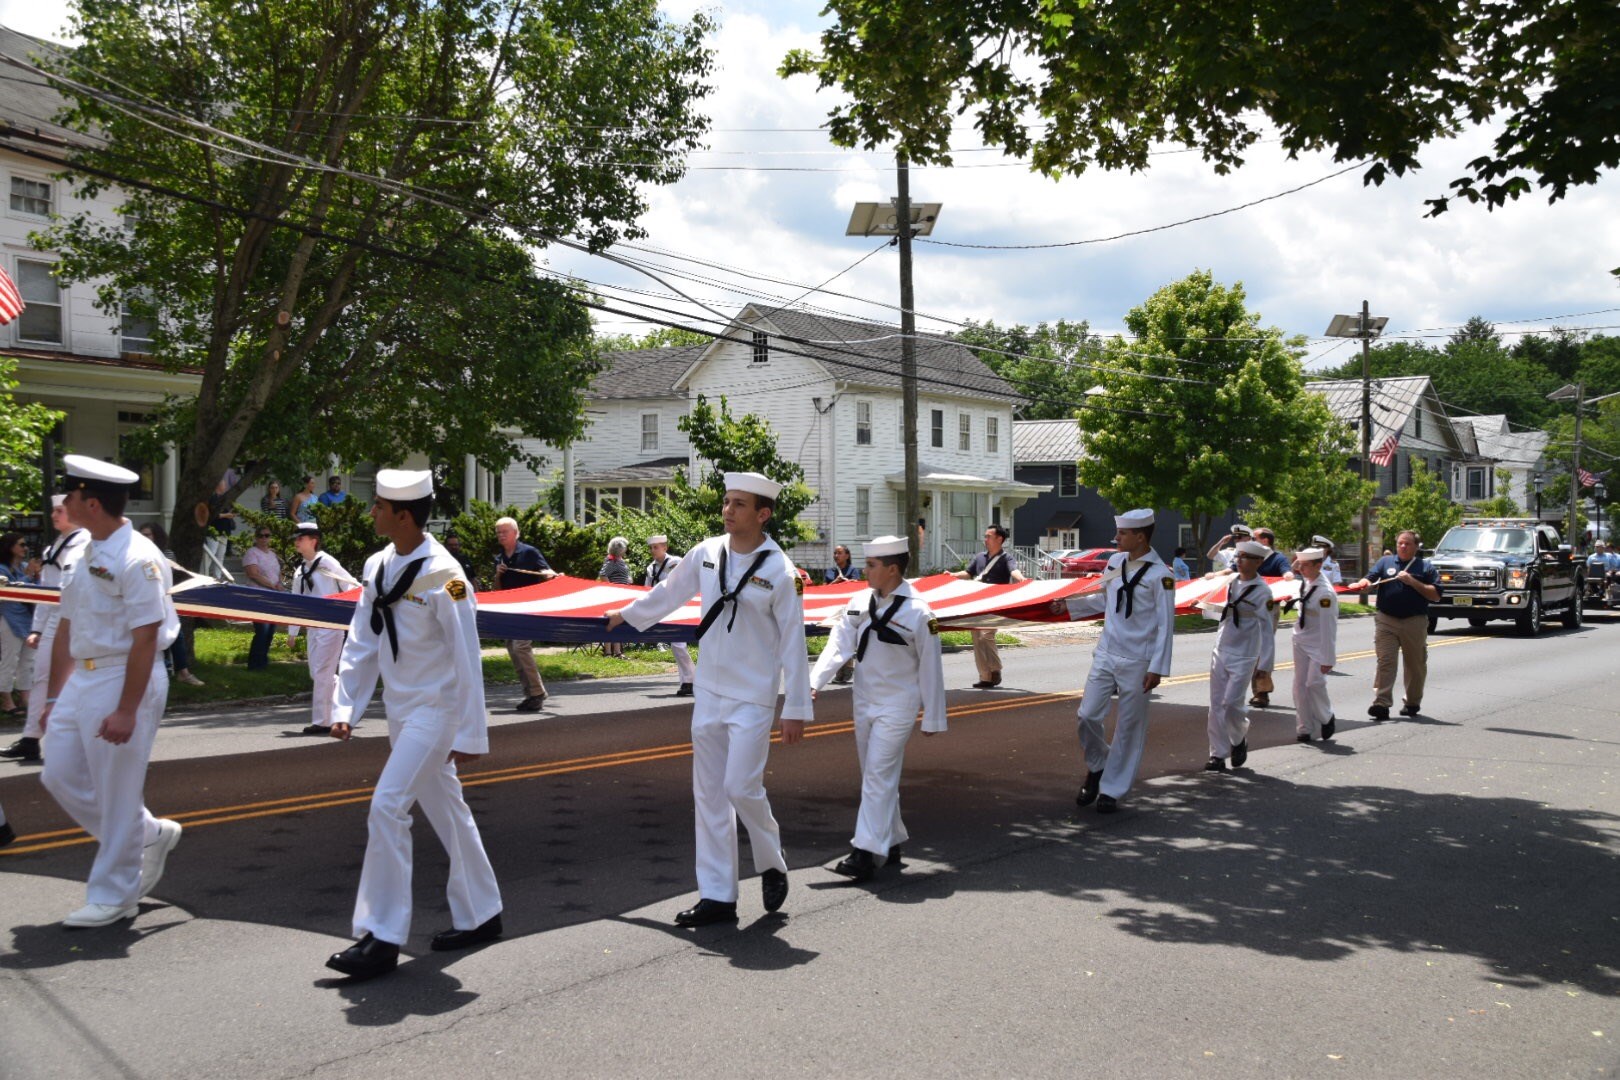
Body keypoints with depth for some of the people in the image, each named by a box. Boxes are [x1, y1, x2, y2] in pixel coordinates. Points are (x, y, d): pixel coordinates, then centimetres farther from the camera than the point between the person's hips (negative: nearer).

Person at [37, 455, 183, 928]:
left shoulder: (137, 559, -17)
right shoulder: (87, 556, 11)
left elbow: (145, 638, -20)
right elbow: (67, 628, 16)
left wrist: (125, 711, -22)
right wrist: (54, 698, 17)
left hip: (125, 681, -9)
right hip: (82, 681, 9)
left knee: (117, 792, 1)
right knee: (61, 776, 12)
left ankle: (111, 897, 15)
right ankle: (151, 834, 28)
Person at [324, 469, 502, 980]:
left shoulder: (443, 575, -20)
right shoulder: (378, 567, 3)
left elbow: (467, 659, -18)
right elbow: (362, 642, 10)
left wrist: (470, 734, -16)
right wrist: (345, 707, 3)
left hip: (435, 709, -8)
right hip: (401, 709, 8)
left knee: (387, 809, -14)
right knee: (446, 812, 16)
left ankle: (382, 938, -2)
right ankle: (480, 915, 30)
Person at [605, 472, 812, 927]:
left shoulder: (780, 572, -13)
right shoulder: (706, 553, 2)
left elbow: (793, 643, -10)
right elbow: (669, 592, 20)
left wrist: (797, 709, -10)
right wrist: (626, 615, 32)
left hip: (753, 697, -5)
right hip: (709, 691, 6)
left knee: (741, 787, -9)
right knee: (709, 793, 7)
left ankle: (772, 864, 21)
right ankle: (717, 896, 16)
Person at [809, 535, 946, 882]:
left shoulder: (917, 613, -13)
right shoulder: (860, 602, 2)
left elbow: (930, 668, -8)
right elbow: (839, 644, -3)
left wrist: (932, 718, -5)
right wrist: (815, 682, -18)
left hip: (897, 706, -7)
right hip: (864, 702, 7)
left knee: (879, 776, -10)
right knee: (874, 776, 15)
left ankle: (866, 853, -8)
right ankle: (892, 841, 30)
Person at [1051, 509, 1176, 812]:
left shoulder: (1160, 575, -13)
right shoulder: (1115, 561, 5)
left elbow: (1166, 624, -13)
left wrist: (1157, 668, -16)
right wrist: (1070, 606, 14)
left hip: (1136, 662, -5)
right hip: (1106, 654, 5)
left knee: (1129, 727, 5)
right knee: (1088, 715, 2)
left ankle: (1112, 790, 18)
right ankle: (1097, 767, 28)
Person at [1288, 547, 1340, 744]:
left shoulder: (1325, 593, -23)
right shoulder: (1305, 581, 0)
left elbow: (1328, 627, -22)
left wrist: (1328, 659, -21)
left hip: (1318, 644, -8)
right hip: (1301, 641, 8)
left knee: (1314, 682, -17)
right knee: (1300, 685, 6)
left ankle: (1327, 719, 9)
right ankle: (1305, 729, 13)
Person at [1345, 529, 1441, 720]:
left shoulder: (1425, 567, 7)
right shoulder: (1385, 562, 11)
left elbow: (1435, 595, -1)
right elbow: (1370, 579, -1)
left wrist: (1412, 582, -11)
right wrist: (1363, 584, -25)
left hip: (1415, 623, 0)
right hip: (1386, 620, 0)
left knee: (1415, 665, 11)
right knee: (1385, 661, -8)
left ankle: (1413, 703, 27)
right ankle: (1381, 704, -12)